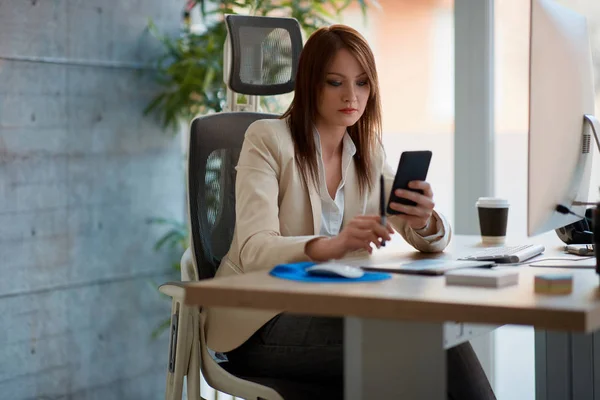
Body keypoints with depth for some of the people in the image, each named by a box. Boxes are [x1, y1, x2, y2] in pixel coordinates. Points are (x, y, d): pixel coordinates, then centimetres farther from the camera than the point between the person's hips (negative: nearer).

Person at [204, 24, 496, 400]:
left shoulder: (368, 152, 9)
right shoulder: (268, 139, -8)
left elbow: (435, 239, 1)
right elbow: (253, 250, -21)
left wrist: (425, 221, -24)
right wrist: (331, 245, -40)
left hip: (331, 309, 5)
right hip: (262, 319, -5)